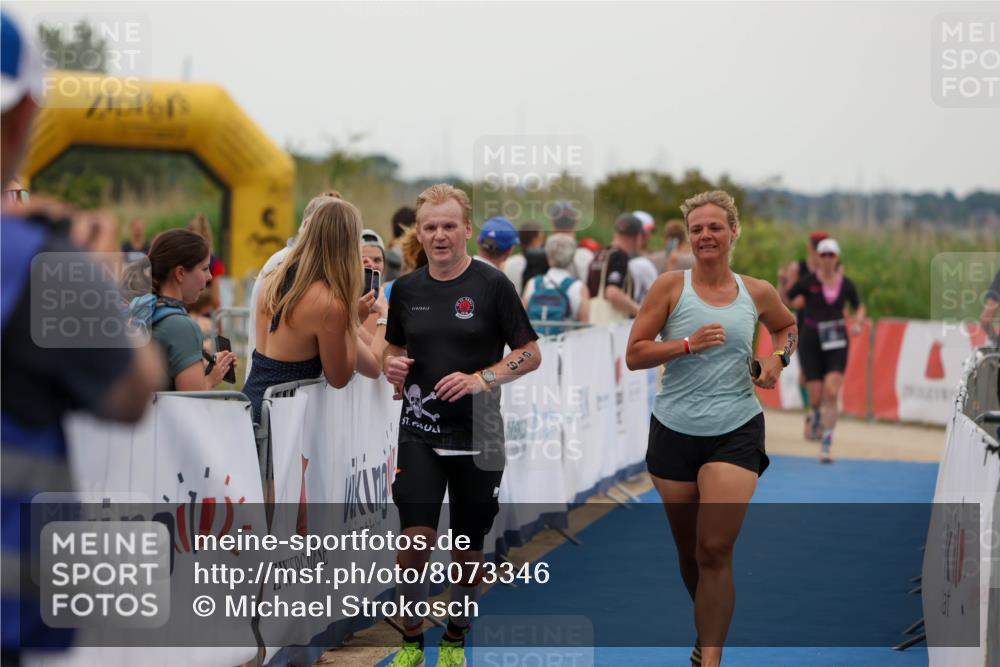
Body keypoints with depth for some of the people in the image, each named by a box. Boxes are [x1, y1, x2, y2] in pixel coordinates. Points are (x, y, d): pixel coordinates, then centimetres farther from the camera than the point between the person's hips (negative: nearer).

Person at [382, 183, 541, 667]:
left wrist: (481, 379, -17)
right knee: (416, 538, -11)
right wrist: (392, 365, -4)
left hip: (478, 434, -2)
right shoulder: (406, 288, 5)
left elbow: (530, 354, -3)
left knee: (468, 545, 8)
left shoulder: (492, 284, -5)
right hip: (420, 431, 2)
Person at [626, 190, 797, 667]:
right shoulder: (671, 286, -3)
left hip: (736, 432, -1)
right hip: (674, 431, 1)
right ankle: (708, 628, 37)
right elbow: (634, 355, -7)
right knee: (689, 549, 12)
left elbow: (786, 326, 26)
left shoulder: (757, 293, 4)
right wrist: (689, 343, -19)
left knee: (715, 551, -12)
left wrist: (778, 357, 5)